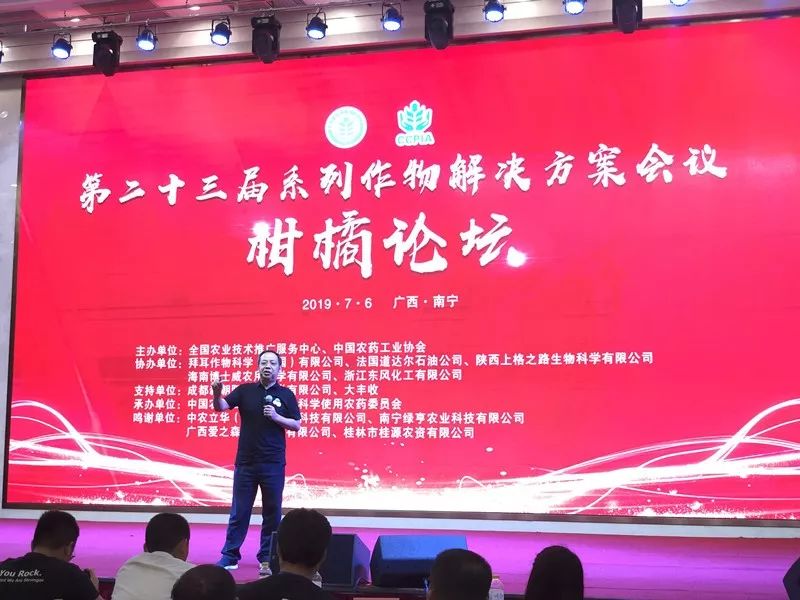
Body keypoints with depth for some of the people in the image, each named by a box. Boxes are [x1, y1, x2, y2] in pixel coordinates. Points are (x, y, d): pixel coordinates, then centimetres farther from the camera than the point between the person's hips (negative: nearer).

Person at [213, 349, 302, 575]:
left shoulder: (286, 394, 4)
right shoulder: (245, 390, 3)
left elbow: (296, 425, 4)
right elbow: (221, 406, -8)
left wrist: (276, 417, -13)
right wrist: (217, 393, -30)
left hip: (273, 463, 0)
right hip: (245, 461, 0)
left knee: (272, 512, 5)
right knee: (239, 511, 4)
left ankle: (267, 559, 14)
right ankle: (229, 556, 12)